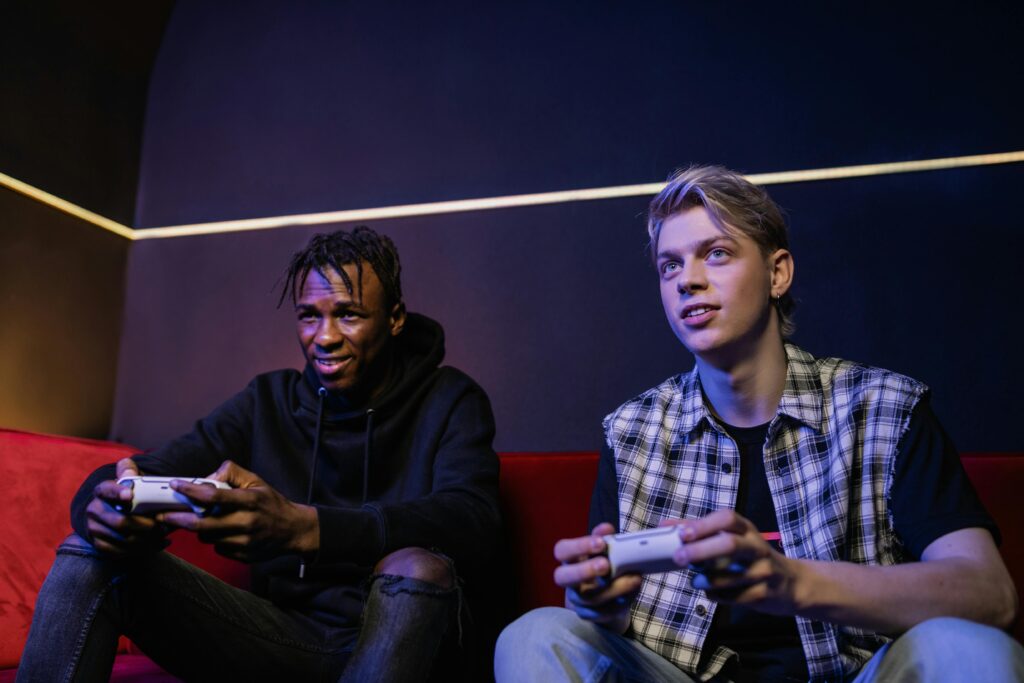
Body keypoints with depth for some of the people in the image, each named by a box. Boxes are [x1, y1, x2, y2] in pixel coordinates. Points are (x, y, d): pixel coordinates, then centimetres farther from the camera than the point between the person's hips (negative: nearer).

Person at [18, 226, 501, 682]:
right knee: (90, 553, -11)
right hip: (285, 632, 3)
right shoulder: (268, 401, 7)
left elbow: (472, 521, -23)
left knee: (418, 566, -37)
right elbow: (152, 472, -1)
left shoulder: (451, 402, -4)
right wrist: (109, 501, -28)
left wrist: (302, 528, -38)